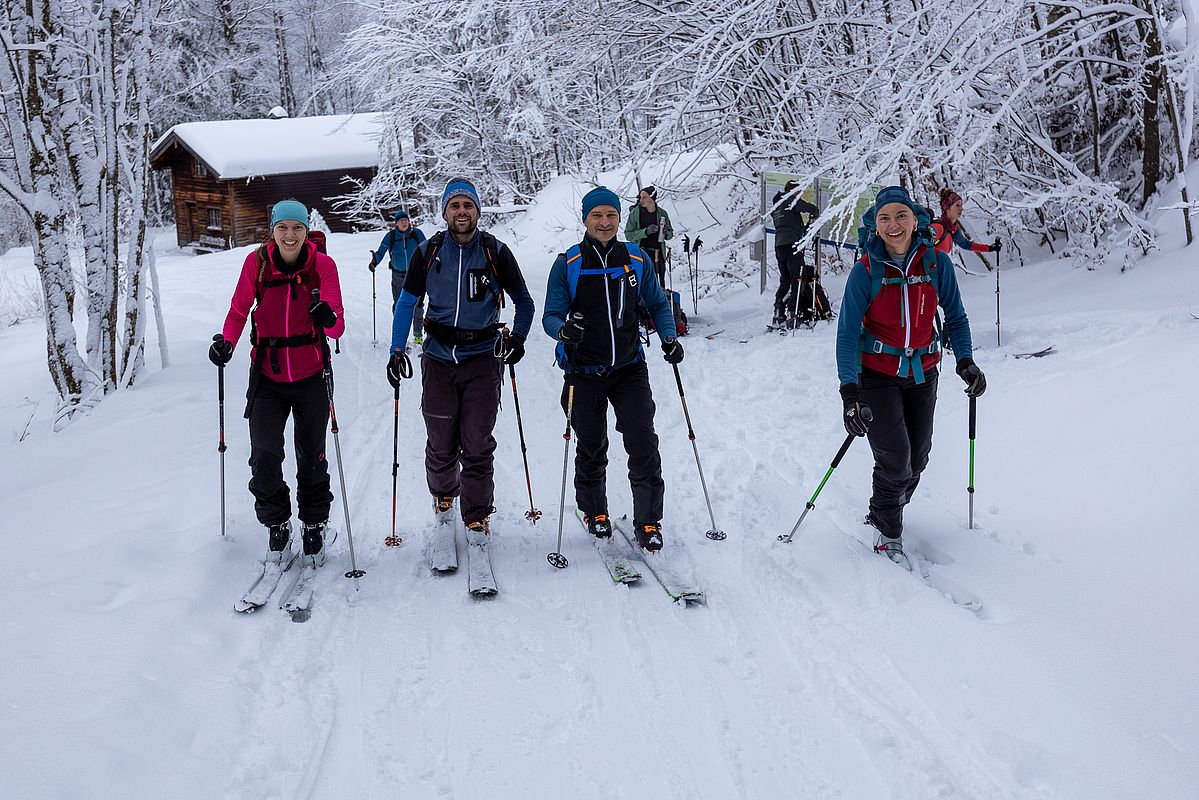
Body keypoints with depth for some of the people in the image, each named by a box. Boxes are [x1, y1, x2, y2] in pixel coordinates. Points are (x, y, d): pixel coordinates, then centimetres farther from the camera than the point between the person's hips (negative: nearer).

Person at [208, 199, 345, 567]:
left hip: (310, 374, 0)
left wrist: (329, 318, -35)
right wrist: (226, 341, -17)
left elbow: (337, 327, -12)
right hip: (267, 375, 1)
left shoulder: (322, 265, -9)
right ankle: (277, 526, 19)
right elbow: (238, 310, 1)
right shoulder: (257, 262, -6)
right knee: (264, 458, -6)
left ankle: (314, 526, 32)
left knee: (312, 459, 10)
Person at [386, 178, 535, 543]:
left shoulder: (496, 252, -1)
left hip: (483, 358, -1)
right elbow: (406, 303, 9)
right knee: (441, 444, 8)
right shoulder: (428, 253, 2)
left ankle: (477, 516, 10)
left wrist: (518, 337, -5)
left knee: (477, 444, -3)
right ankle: (443, 493, 36)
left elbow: (524, 301, 10)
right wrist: (397, 350, 1)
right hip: (439, 358, 1)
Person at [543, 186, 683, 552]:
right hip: (585, 372, -1)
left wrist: (669, 337, -5)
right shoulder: (567, 264, -5)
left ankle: (649, 522, 2)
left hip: (629, 368, 1)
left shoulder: (636, 259, 1)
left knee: (643, 444, -9)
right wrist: (564, 330, -28)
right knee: (591, 448, 11)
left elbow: (658, 304, 12)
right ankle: (594, 511, 34)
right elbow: (550, 315, -5)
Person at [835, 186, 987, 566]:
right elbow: (847, 333, -14)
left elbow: (955, 316, 6)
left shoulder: (937, 263, -8)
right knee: (895, 460, -10)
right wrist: (849, 391, -22)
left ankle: (883, 514, 38)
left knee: (917, 459, 11)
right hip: (877, 374, -3)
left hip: (923, 373, 3)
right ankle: (888, 535, 14)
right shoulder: (865, 271, -14)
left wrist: (965, 360, -7)